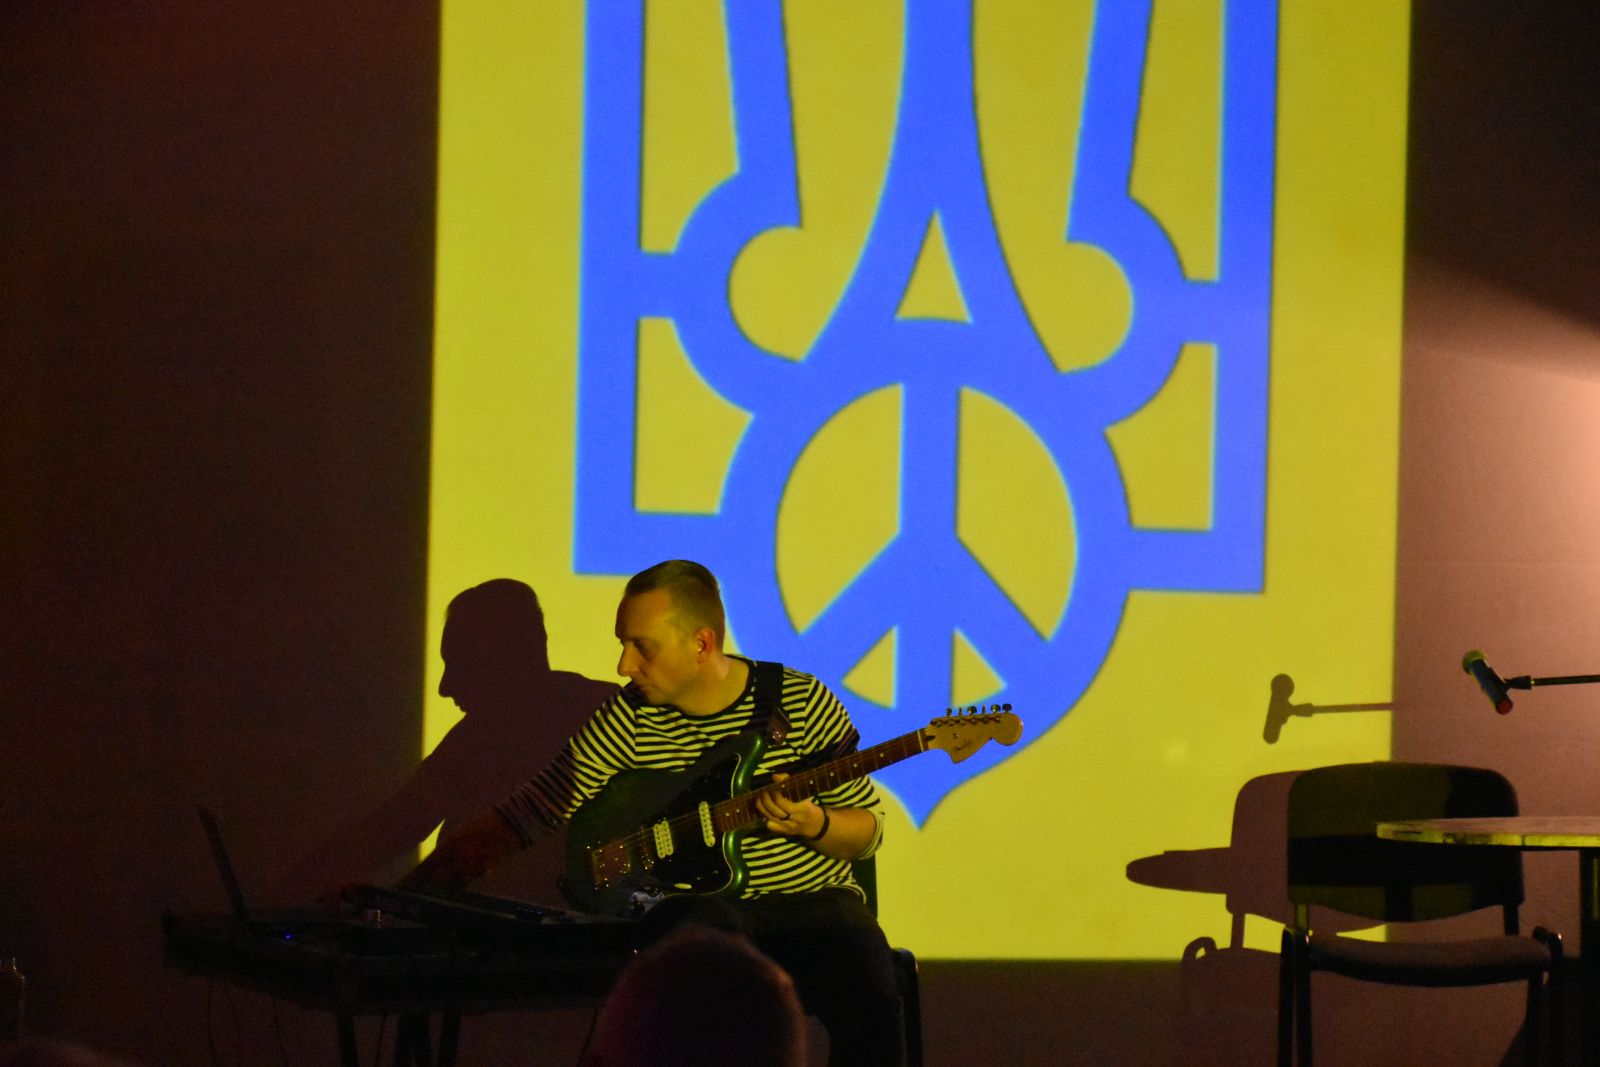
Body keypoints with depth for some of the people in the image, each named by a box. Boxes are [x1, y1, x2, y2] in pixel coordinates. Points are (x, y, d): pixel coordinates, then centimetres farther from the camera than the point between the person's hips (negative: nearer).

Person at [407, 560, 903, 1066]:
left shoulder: (802, 701, -2)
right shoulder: (626, 720, 0)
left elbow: (867, 829, 5)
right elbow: (522, 816, 1)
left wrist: (814, 826, -18)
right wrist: (412, 891, -7)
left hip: (812, 898, 0)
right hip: (701, 905, 0)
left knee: (868, 996, -33)